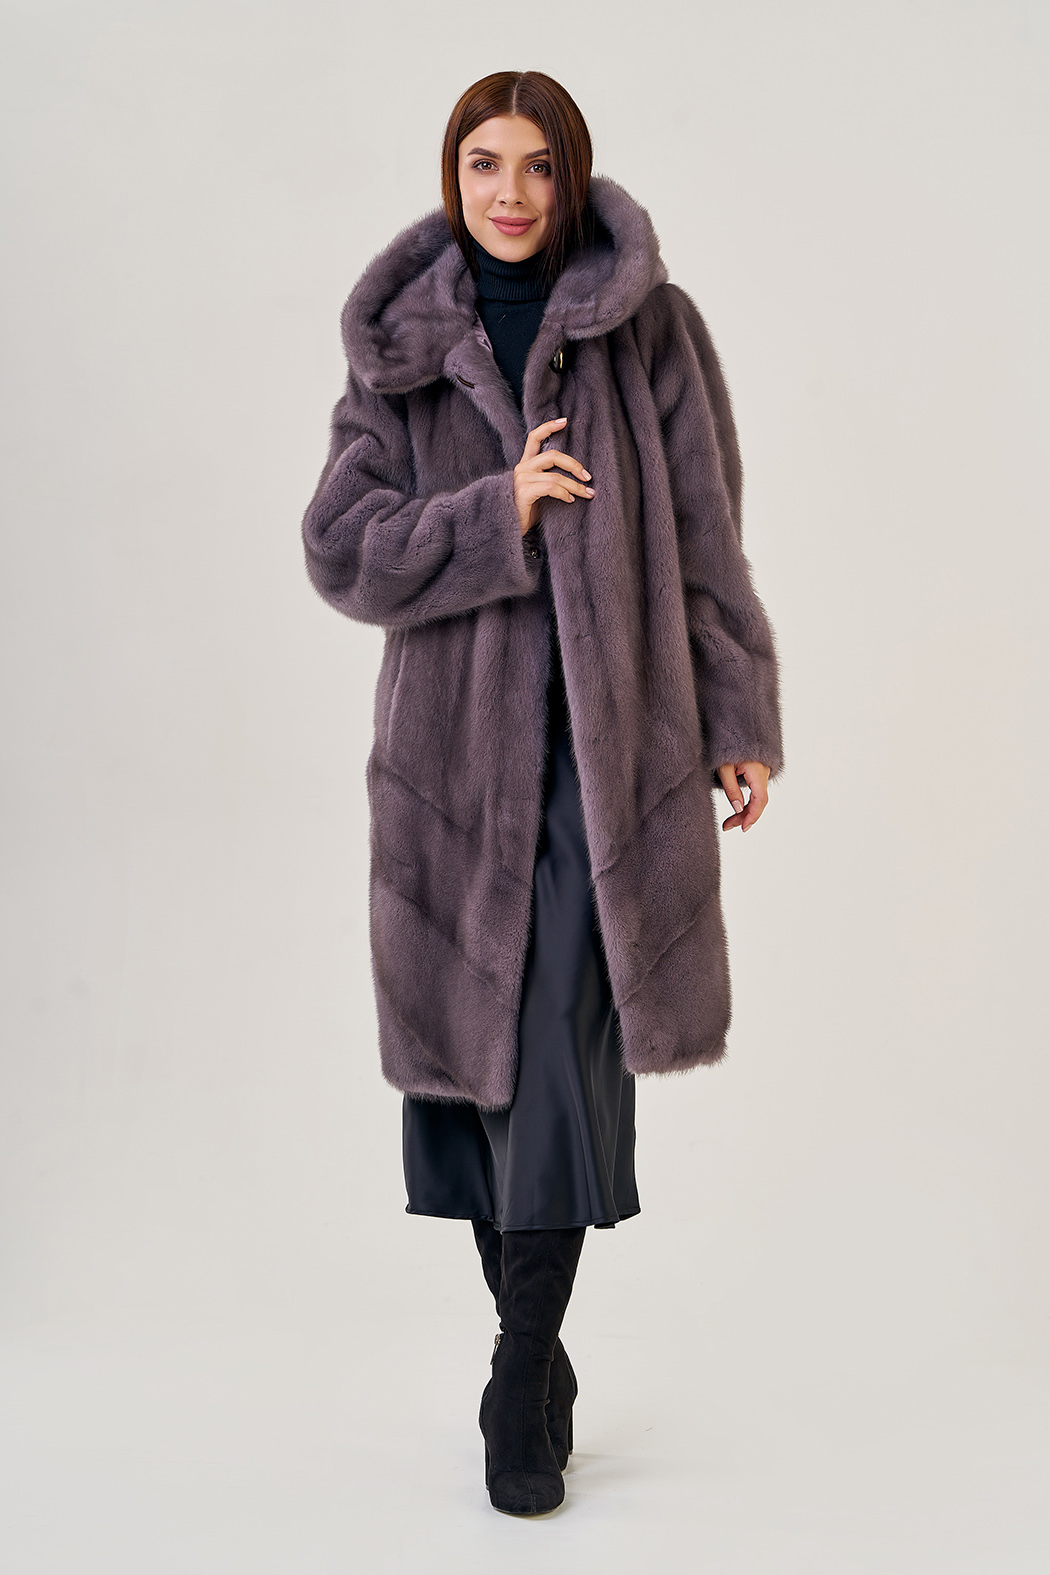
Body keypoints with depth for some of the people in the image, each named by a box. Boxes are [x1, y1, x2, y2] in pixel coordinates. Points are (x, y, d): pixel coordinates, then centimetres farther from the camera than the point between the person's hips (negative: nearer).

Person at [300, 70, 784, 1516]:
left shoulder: (651, 332, 3)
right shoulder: (399, 347, 8)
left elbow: (706, 540, 4)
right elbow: (340, 548, 1)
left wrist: (742, 724, 1)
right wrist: (496, 512, -13)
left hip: (610, 737, -2)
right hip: (455, 741, 3)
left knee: (564, 1056, -9)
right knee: (472, 1041, 7)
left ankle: (525, 1381, 4)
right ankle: (532, 1343, 24)